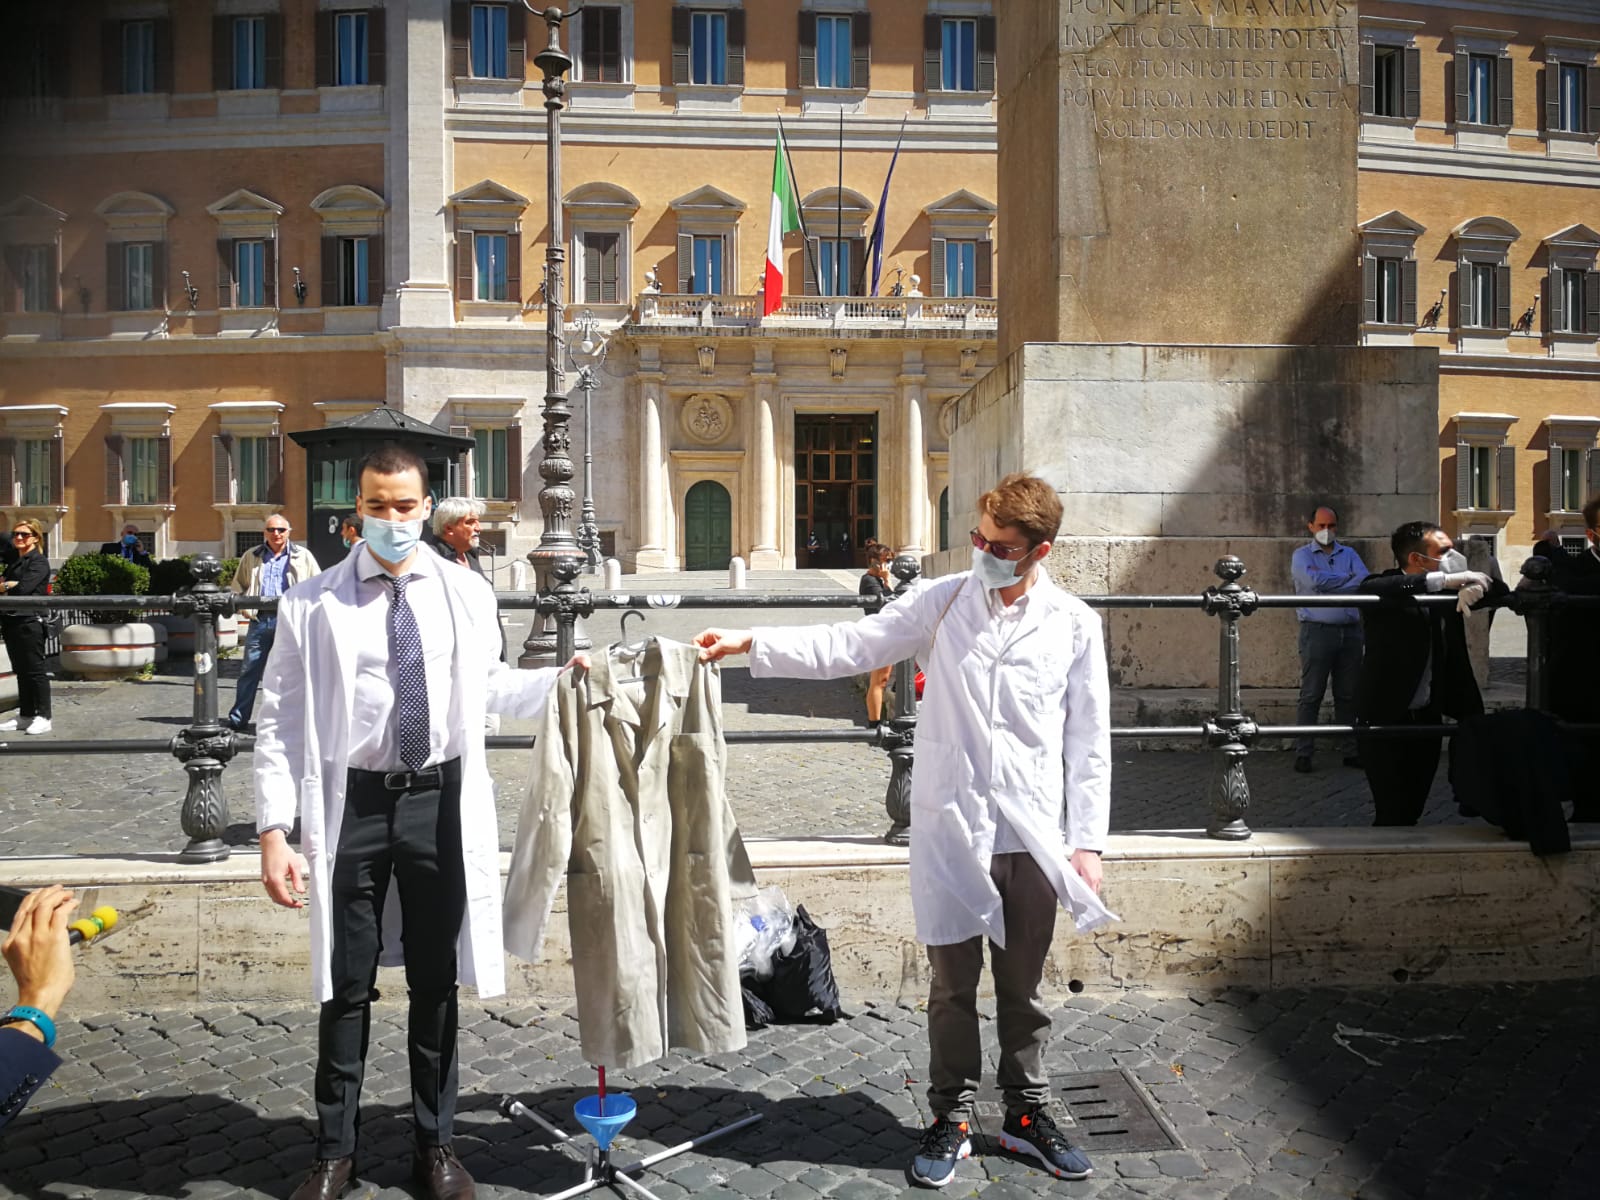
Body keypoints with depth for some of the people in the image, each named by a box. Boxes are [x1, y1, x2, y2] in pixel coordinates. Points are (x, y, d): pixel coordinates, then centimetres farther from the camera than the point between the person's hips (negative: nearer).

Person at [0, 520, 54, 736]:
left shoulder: (39, 562, -5)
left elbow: (24, 588, -17)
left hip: (29, 622, -8)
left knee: (35, 670, -5)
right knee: (21, 671, 11)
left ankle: (43, 717, -2)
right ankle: (25, 715, 18)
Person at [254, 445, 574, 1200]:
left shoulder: (466, 595, 2)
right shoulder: (312, 604, -5)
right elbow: (280, 721, -4)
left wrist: (558, 681, 2)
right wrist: (274, 831, -9)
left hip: (440, 799, 2)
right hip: (354, 802, -1)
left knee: (436, 981, 14)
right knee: (347, 987, 11)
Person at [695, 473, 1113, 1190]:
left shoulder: (1074, 625, 0)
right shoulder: (941, 603, -1)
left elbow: (1089, 743, 2)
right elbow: (847, 647, -5)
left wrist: (1088, 842, 0)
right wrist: (750, 644, -15)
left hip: (1033, 835, 0)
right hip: (950, 828, 0)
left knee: (1023, 984, 14)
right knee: (953, 982, 11)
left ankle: (1027, 1113, 34)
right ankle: (952, 1117, 29)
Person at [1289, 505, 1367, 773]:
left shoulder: (1349, 554, 14)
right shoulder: (1302, 555, 4)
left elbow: (1366, 580, -3)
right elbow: (1314, 580, -16)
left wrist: (1329, 583, -16)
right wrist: (1347, 578, -5)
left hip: (1350, 631, 4)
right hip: (1317, 631, -4)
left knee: (1348, 695, 9)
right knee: (1311, 695, -4)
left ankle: (1349, 750, 17)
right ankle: (1303, 753, -1)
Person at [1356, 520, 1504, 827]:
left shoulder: (1447, 593, 6)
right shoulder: (1384, 590, -12)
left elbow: (1500, 592, 7)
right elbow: (1371, 589, -34)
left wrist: (1478, 585, -18)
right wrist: (1446, 580, -38)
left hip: (1427, 718, 6)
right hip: (1385, 720, -6)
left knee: (1413, 810, 13)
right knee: (1392, 813, -5)